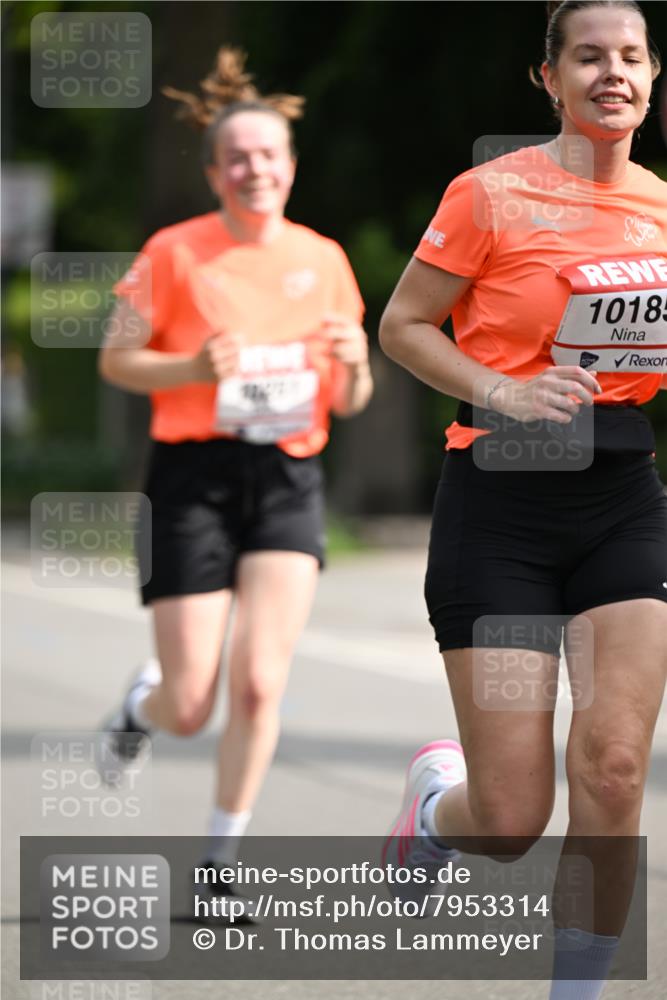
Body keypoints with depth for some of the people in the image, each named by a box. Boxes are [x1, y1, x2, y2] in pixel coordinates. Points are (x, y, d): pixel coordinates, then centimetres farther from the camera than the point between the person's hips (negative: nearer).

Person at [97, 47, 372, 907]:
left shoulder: (322, 260, 8)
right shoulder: (175, 252, -3)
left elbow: (347, 404, 13)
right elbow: (116, 360, 0)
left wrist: (354, 364, -10)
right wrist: (196, 368, -17)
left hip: (289, 481, 2)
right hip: (195, 480, -2)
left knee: (260, 683, -13)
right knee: (192, 707, -3)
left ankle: (221, 861, 1)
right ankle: (142, 706, 35)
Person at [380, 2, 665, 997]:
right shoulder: (493, 194, -7)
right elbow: (401, 327, -2)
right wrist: (504, 392, -16)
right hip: (500, 504, -4)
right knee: (511, 822, -4)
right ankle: (437, 793, 34)